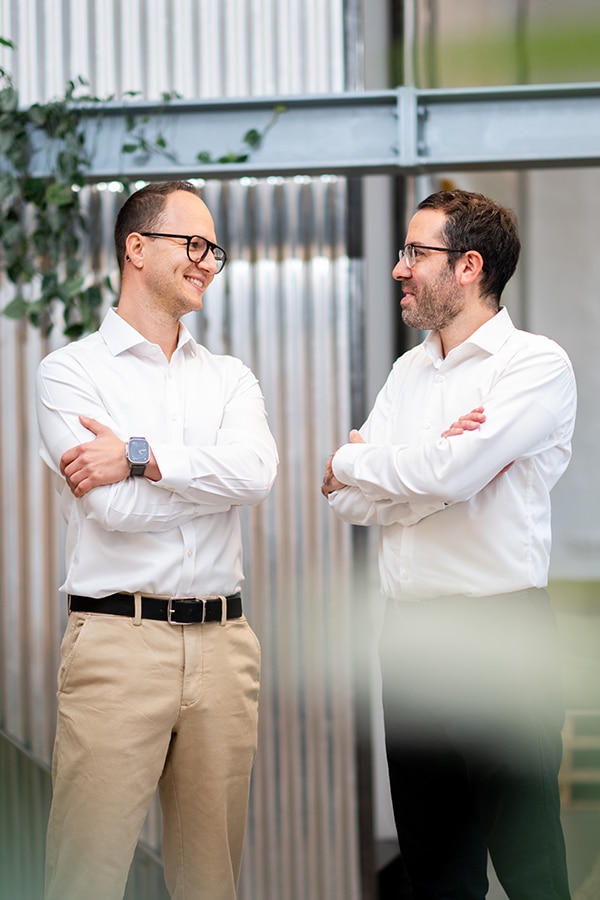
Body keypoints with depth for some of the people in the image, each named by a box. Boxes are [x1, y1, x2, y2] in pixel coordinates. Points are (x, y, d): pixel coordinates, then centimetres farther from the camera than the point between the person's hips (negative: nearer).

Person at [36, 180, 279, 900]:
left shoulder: (229, 378, 16)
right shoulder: (71, 370, 2)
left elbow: (256, 470, -6)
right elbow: (116, 508, -11)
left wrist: (139, 457, -12)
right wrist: (218, 474, -2)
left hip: (221, 643, 4)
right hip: (117, 642, -4)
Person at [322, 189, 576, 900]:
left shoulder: (537, 364, -6)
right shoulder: (407, 373, 16)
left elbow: (447, 474, -20)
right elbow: (347, 500, 6)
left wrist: (352, 461, -3)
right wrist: (433, 465, -11)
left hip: (499, 634, -7)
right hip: (409, 631, 7)